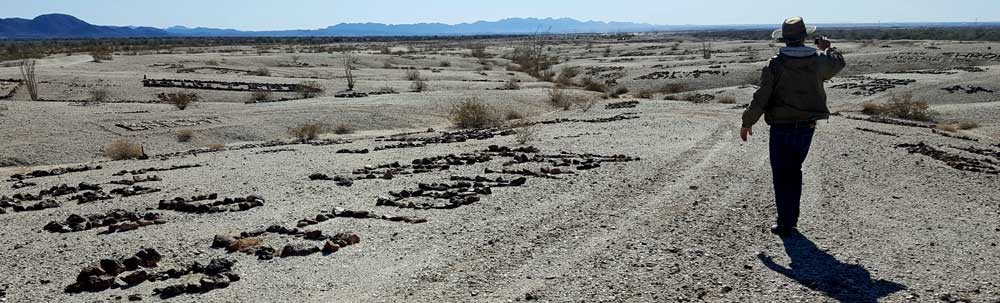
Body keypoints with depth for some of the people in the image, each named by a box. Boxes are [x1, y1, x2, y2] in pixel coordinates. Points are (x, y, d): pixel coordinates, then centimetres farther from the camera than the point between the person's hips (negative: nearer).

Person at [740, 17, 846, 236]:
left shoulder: (775, 65, -12)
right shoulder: (818, 61, -1)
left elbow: (761, 98, -12)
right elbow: (839, 63, 23)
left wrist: (747, 122, -1)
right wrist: (828, 48, 43)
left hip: (781, 129, -4)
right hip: (807, 128, 4)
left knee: (782, 176, 4)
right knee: (794, 172, 19)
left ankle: (785, 224, 5)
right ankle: (791, 218, 26)